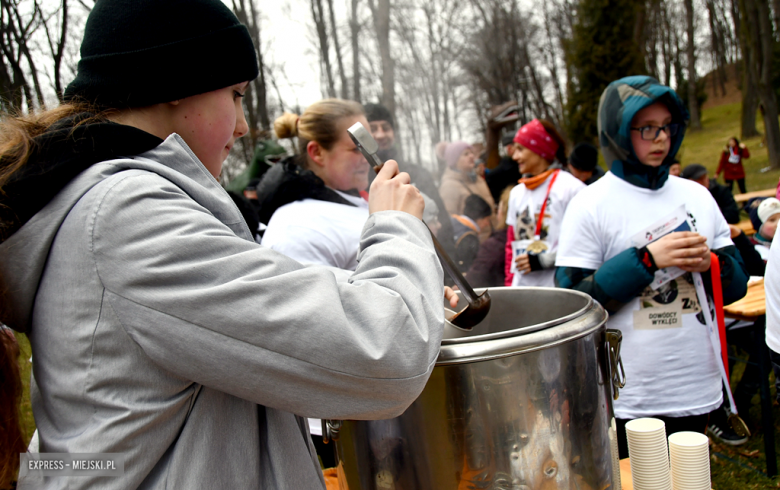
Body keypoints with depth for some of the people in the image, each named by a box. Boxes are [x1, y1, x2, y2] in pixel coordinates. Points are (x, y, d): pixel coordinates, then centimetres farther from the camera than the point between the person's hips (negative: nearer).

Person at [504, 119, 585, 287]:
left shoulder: (572, 188, -5)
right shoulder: (517, 193, 17)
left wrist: (544, 260, -11)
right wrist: (509, 283, 13)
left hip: (560, 287, -5)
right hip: (522, 286, 6)